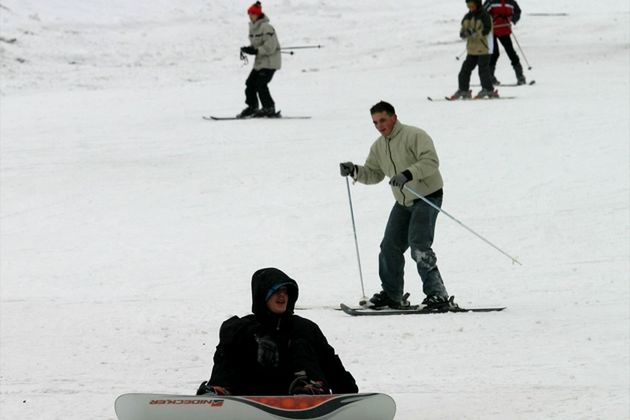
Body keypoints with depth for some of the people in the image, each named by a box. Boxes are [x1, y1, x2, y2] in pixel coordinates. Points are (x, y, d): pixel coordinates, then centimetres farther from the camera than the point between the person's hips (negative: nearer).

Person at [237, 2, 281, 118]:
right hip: (260, 61, 9)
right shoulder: (253, 27, 11)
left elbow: (270, 46, -23)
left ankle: (269, 109, -4)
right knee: (250, 83, 4)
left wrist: (255, 51, -26)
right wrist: (247, 49, -1)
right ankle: (252, 107, 13)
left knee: (261, 84, -14)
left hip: (270, 61, -9)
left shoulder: (266, 27, -18)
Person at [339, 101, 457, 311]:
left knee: (418, 246, -20)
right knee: (390, 246, 7)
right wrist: (354, 171, -5)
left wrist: (408, 174, -40)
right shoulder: (379, 147, 9)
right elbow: (374, 174, 14)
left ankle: (437, 294, -19)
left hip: (428, 196, -8)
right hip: (403, 202, 8)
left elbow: (431, 161, -27)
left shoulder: (415, 136, -17)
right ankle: (392, 295, 21)